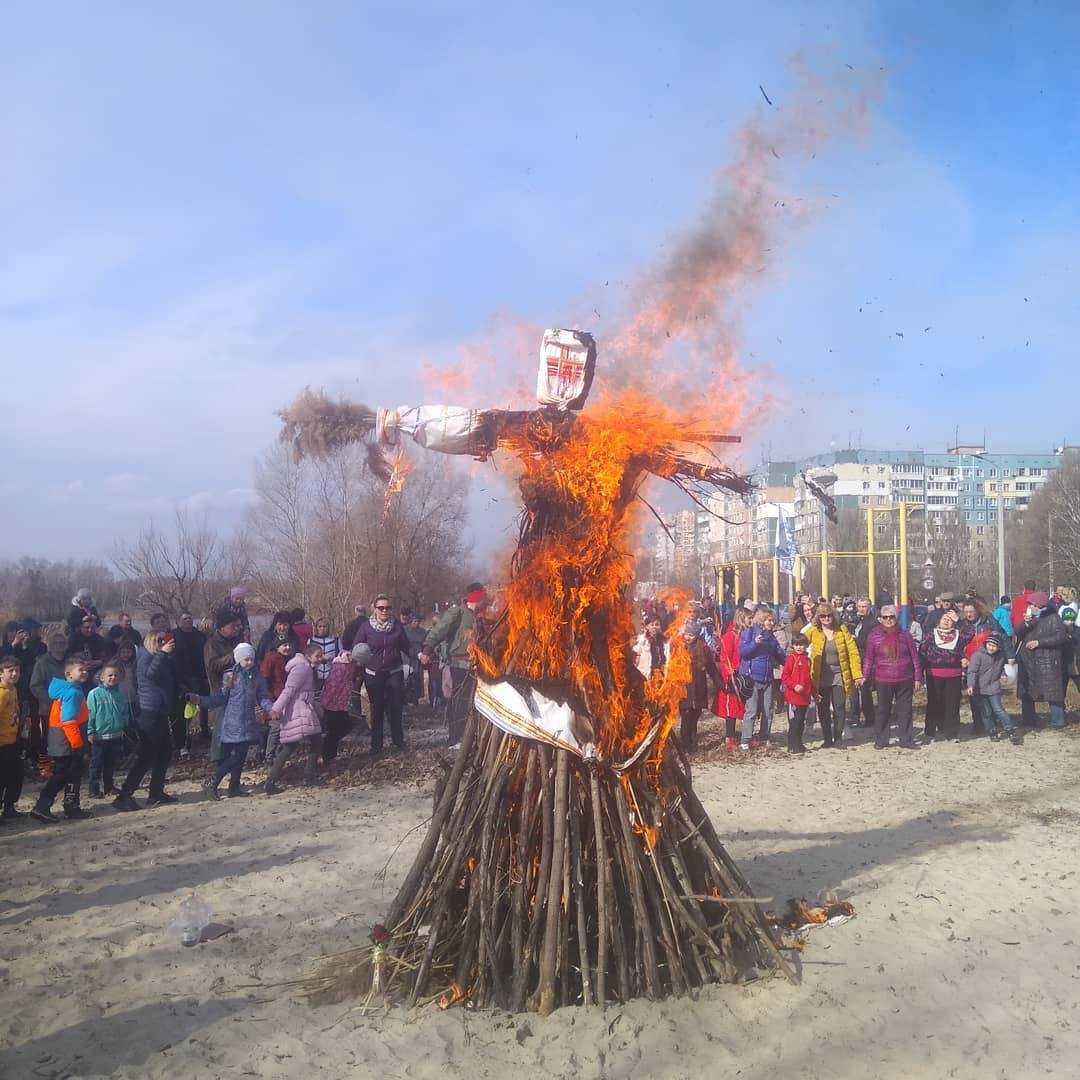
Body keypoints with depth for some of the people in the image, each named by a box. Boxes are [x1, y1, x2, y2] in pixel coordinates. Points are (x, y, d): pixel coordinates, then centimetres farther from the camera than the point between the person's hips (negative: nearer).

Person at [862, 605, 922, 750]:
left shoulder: (905, 635, 3)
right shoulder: (873, 636, 0)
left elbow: (915, 657, 5)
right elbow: (869, 659, 3)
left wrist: (917, 677, 3)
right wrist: (865, 676, -3)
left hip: (905, 680, 1)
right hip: (883, 681, -1)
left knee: (905, 710, 7)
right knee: (883, 711, 5)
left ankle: (906, 740, 16)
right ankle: (880, 741, 13)